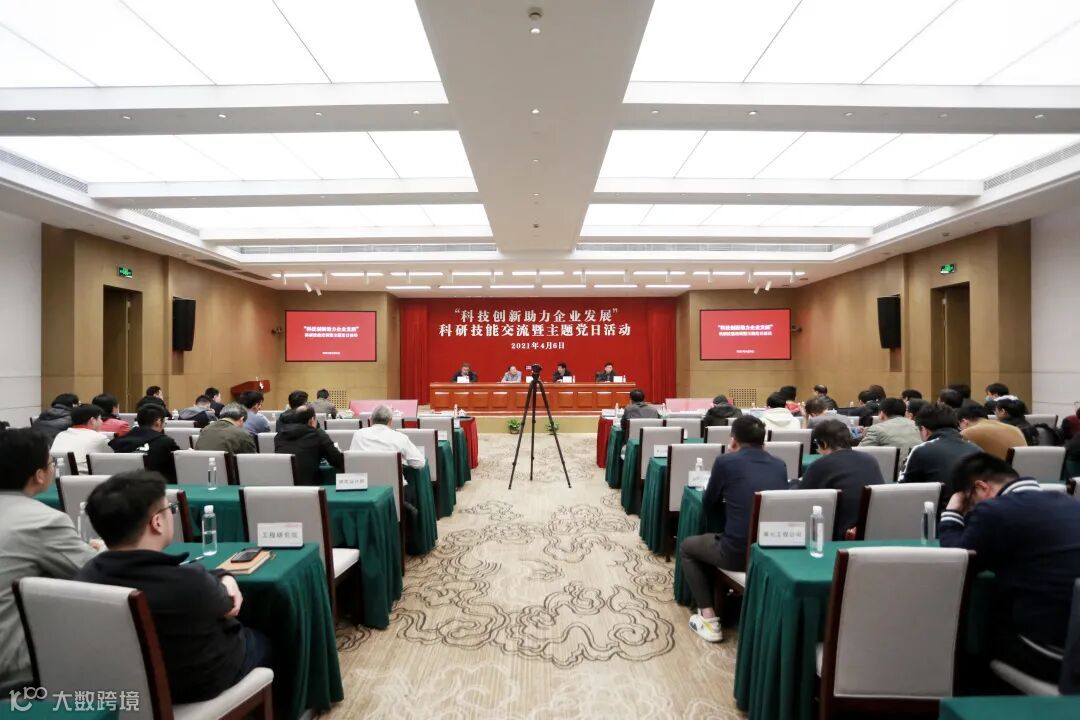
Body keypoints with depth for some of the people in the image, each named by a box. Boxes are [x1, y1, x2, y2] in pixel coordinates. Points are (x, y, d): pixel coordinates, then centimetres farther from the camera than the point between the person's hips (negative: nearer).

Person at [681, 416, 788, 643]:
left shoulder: (725, 461, -4)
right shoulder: (780, 465, 9)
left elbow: (708, 506, 8)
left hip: (738, 552, -6)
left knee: (687, 547, 23)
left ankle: (708, 618, 16)